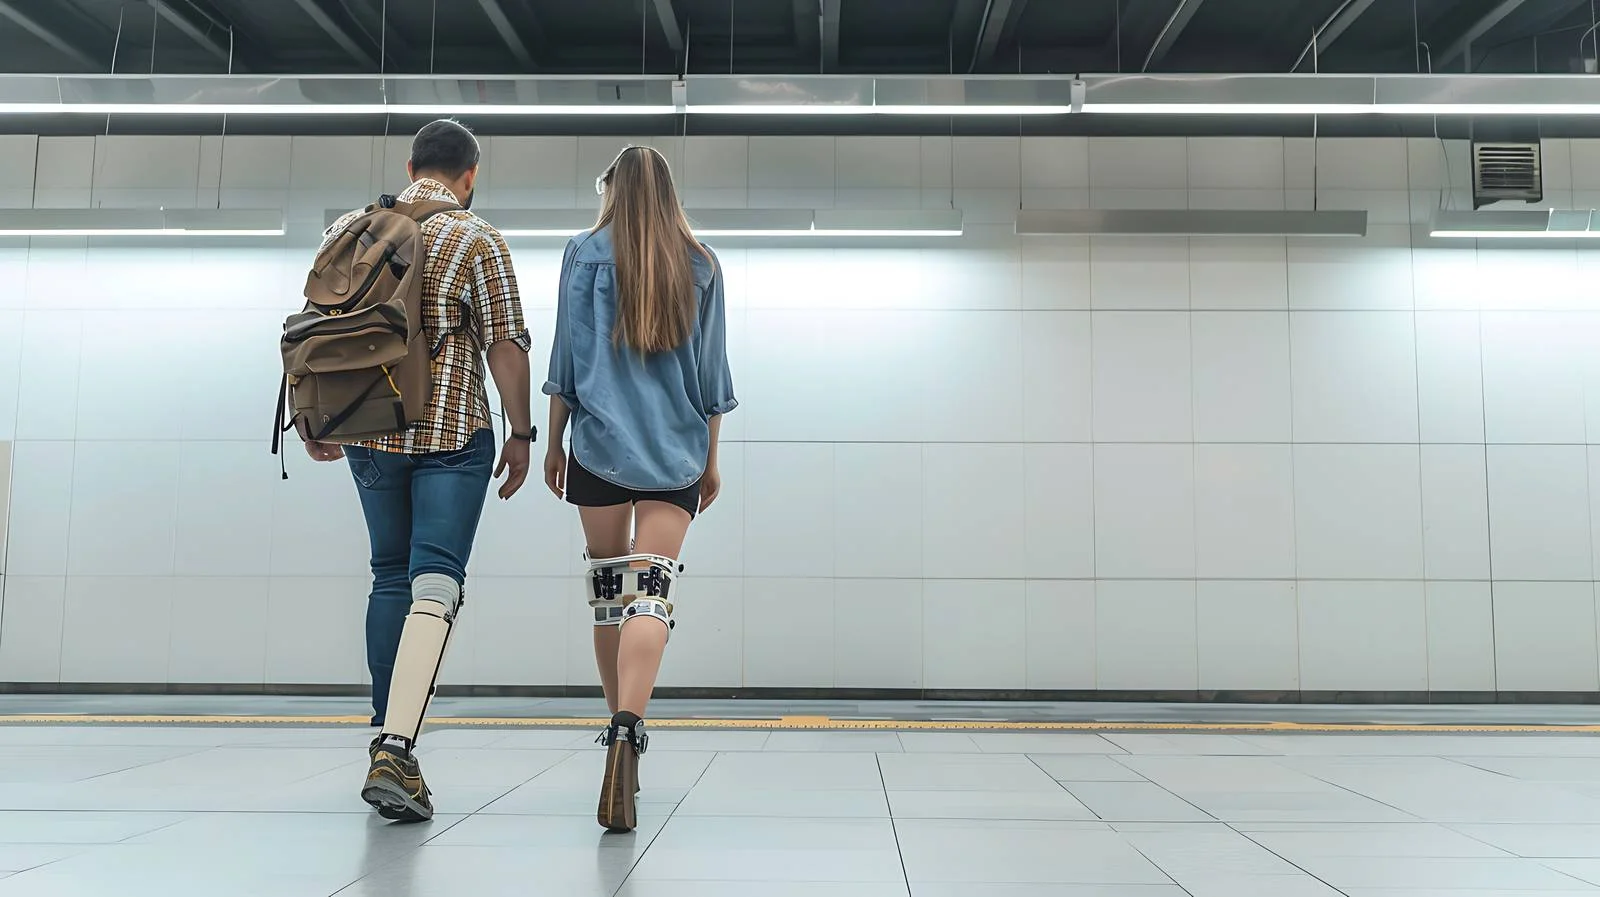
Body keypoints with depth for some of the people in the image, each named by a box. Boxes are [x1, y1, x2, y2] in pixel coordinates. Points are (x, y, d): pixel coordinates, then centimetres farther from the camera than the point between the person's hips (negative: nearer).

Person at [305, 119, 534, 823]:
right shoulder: (477, 241, -3)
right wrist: (522, 432, 2)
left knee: (390, 575, 16)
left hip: (368, 428, 5)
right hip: (452, 431, -5)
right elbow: (506, 347, -6)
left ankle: (387, 739, 22)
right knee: (435, 581, -7)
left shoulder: (347, 229, 10)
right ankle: (396, 750, -19)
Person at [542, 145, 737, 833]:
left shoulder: (587, 254, 4)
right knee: (652, 589, -7)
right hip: (677, 452, 1)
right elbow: (712, 373, 10)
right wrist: (710, 459, 17)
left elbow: (566, 360, 2)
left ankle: (622, 732, 22)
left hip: (601, 442, 0)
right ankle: (626, 732, -26)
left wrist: (553, 444, 10)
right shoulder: (700, 265, 9)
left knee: (607, 585, 12)